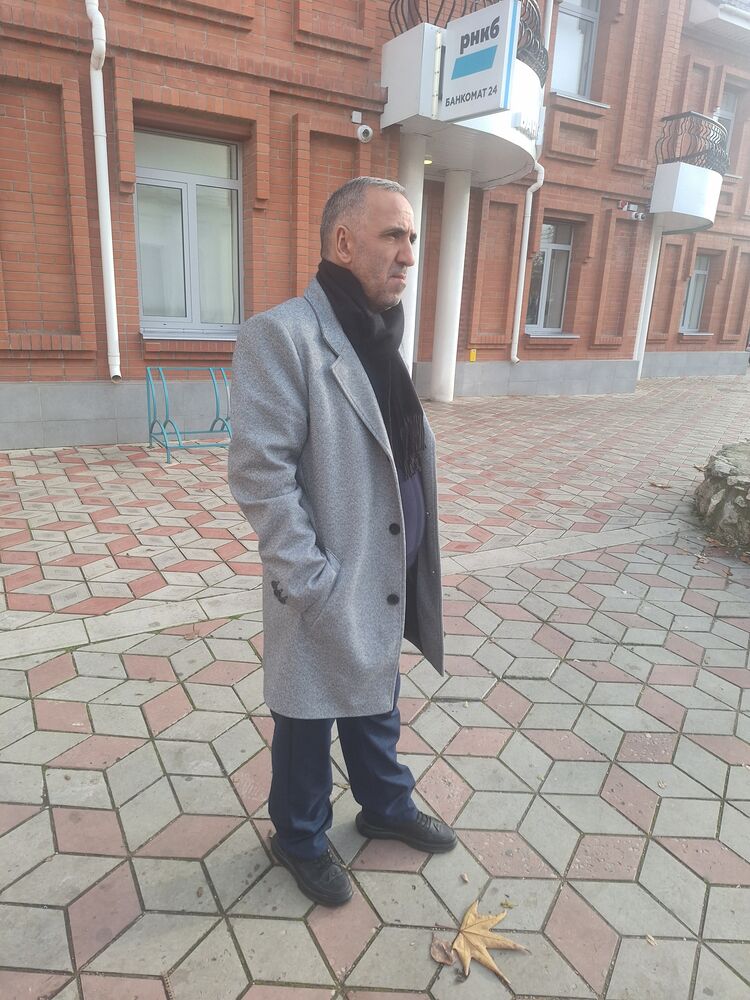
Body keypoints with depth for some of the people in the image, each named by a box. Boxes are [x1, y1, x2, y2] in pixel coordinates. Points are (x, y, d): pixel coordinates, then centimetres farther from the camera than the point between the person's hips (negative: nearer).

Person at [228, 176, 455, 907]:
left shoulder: (379, 336, 9)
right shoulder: (281, 335, -18)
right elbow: (259, 473, -21)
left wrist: (410, 568, 11)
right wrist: (317, 583, -20)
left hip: (385, 582, 8)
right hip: (327, 594, -7)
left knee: (376, 707, 27)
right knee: (308, 727, 16)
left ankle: (387, 808, 51)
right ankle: (300, 839, 42)